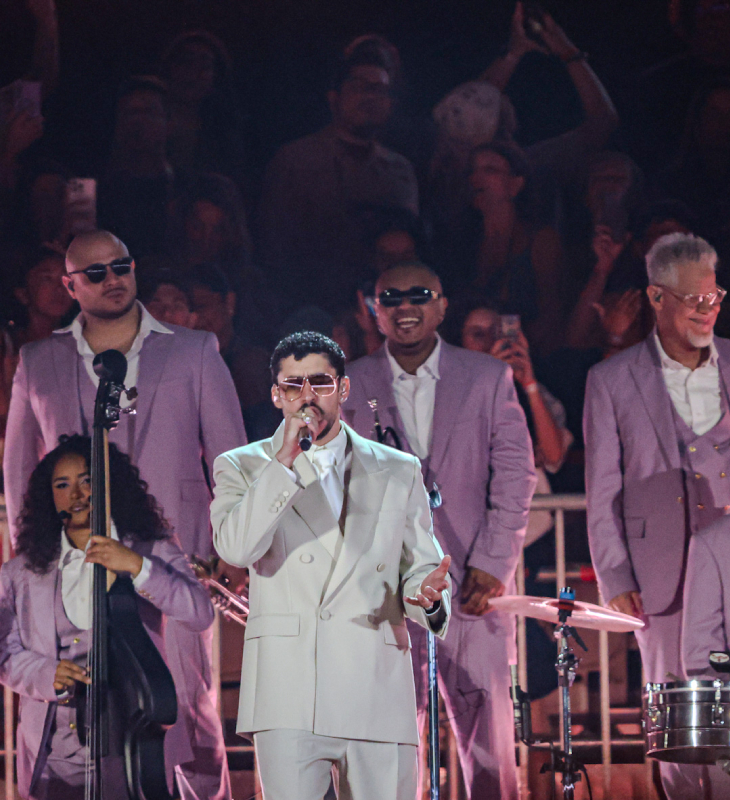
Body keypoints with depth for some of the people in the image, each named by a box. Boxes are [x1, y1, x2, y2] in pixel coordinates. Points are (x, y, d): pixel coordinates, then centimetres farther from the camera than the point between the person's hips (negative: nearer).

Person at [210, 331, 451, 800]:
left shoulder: (398, 472, 17)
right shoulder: (243, 468, 10)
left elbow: (421, 564, 16)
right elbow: (236, 548, -8)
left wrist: (427, 595, -8)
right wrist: (285, 460, -12)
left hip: (377, 695, 2)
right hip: (289, 698, -2)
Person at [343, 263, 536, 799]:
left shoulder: (488, 379, 8)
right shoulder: (350, 387, 9)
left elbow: (514, 477, 4)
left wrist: (493, 564, -6)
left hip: (472, 581, 0)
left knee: (488, 736, -3)